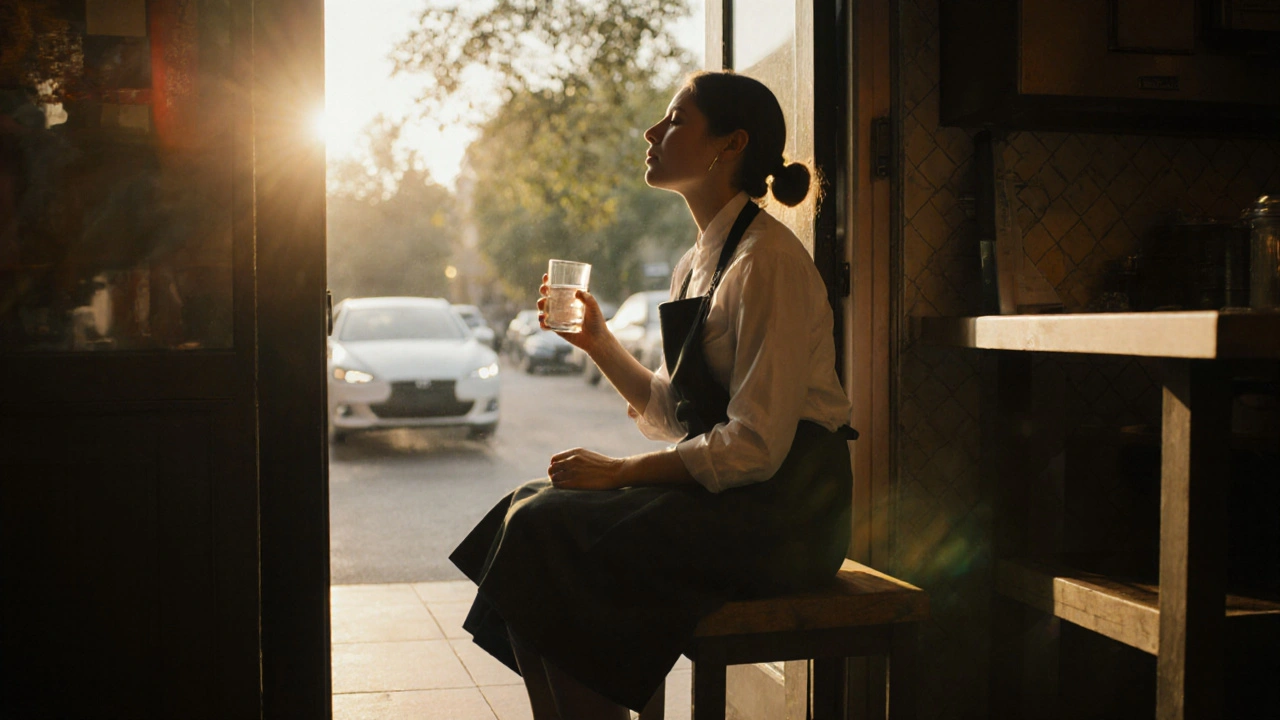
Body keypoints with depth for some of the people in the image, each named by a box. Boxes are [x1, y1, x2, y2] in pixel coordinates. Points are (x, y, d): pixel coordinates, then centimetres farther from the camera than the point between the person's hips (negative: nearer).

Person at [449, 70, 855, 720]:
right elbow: (671, 416, 16)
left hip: (779, 507, -9)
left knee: (548, 530, -18)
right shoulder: (695, 264, 13)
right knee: (532, 506, -2)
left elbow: (756, 443, -21)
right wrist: (599, 343, 6)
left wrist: (618, 472, -17)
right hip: (719, 489, 9)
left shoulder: (767, 259, -15)